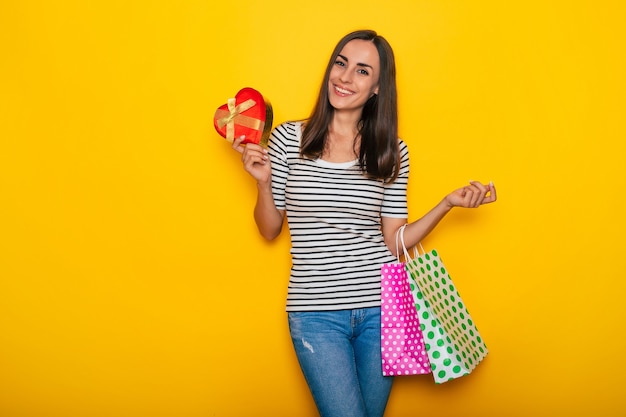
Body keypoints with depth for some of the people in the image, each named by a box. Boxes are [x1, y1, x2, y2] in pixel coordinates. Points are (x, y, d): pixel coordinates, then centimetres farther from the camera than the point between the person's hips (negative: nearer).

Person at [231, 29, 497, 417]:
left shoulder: (392, 151, 2)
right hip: (317, 312, -2)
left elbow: (394, 241, 2)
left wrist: (448, 203, -6)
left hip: (381, 306, 2)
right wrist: (263, 181, -13)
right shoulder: (288, 138, -2)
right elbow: (270, 230, 3)